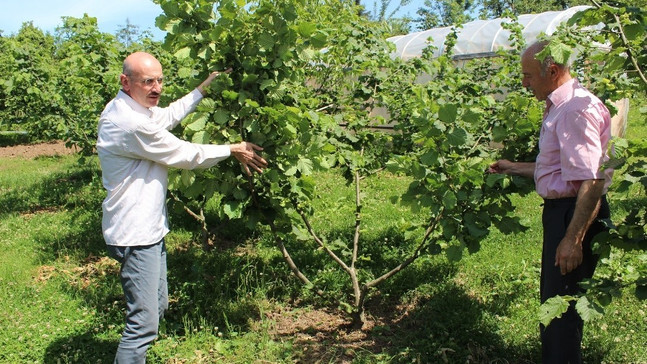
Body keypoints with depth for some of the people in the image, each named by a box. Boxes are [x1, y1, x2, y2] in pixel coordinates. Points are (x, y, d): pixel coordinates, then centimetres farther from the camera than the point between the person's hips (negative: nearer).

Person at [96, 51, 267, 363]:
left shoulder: (124, 108, 6)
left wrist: (203, 89, 20)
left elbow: (168, 115, 21)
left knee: (157, 306, 22)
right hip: (136, 235, -11)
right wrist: (233, 150, -5)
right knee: (144, 322, -6)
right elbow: (186, 155, -17)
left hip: (148, 228, 11)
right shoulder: (132, 124, -25)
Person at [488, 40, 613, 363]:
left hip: (577, 215, -11)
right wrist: (514, 168, 28)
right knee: (553, 298, 22)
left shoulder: (576, 109, -20)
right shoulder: (559, 107, 13)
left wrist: (573, 239, -26)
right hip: (561, 210, 11)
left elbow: (592, 180, -25)